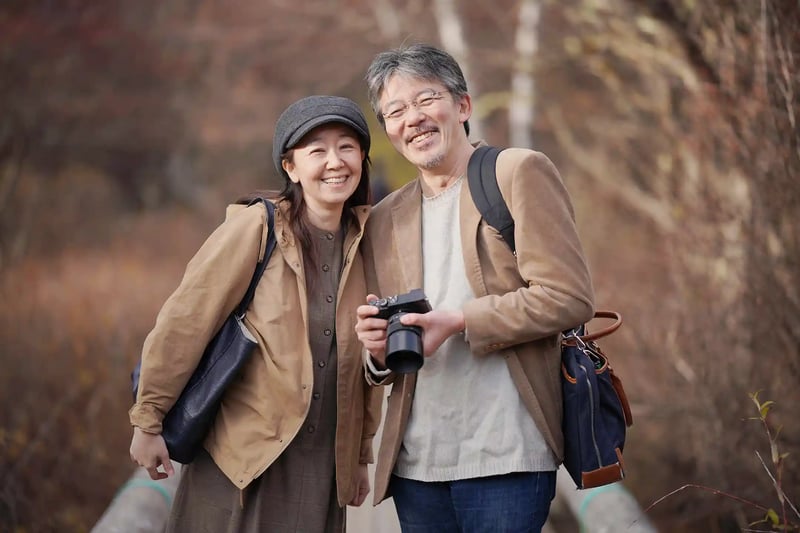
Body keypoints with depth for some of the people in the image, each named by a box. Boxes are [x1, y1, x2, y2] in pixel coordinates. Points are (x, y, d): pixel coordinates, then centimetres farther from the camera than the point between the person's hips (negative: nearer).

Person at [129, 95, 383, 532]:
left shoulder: (364, 244, 5)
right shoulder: (254, 227, -9)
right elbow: (184, 321, -8)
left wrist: (361, 454, 16)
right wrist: (149, 422, -8)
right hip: (241, 457, -4)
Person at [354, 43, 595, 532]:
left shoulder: (520, 172, -1)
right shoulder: (385, 220, 15)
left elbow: (570, 298, -10)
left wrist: (459, 322, -16)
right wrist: (380, 353, -2)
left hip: (504, 457, -5)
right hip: (415, 463, 6)